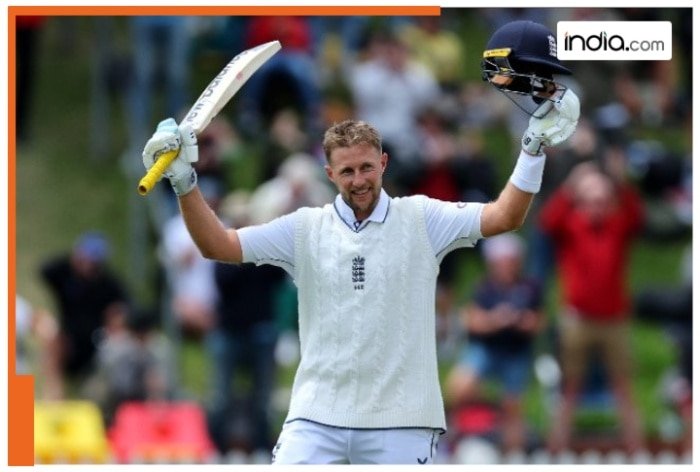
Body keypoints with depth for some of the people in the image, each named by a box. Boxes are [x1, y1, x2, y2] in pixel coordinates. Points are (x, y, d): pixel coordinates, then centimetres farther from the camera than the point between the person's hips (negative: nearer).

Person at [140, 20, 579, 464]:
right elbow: (218, 244, 4)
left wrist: (534, 148, -19)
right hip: (316, 421, 1)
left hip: (400, 426, -1)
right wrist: (185, 181, -9)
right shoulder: (306, 229, 7)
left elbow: (503, 217, -7)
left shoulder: (420, 220, 3)